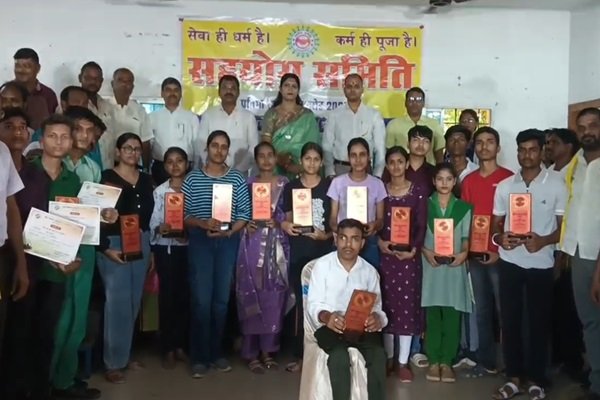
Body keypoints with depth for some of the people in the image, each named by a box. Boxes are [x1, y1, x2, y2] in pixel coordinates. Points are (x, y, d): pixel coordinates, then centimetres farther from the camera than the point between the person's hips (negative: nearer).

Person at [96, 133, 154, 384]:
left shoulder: (146, 180, 11)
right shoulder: (107, 177, -6)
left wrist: (151, 249, 13)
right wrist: (105, 248, -17)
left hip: (142, 244, 6)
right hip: (114, 244, -6)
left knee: (134, 302, 12)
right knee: (117, 302, -6)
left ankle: (124, 353, 26)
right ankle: (113, 362, 4)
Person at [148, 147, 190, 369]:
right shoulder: (159, 191, 2)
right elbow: (152, 224, -2)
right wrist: (160, 229, -23)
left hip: (189, 248, 1)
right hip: (165, 248, -1)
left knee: (185, 296, 5)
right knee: (167, 296, 1)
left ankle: (180, 345, 18)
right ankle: (168, 349, 11)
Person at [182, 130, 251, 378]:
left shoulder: (237, 178, 5)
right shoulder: (193, 178, 3)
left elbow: (244, 214, 0)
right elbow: (183, 214, -2)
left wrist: (229, 231, -14)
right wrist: (203, 223, -18)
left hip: (228, 241, 2)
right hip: (200, 241, -1)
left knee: (222, 299, 8)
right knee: (201, 299, -2)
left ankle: (216, 352, 21)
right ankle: (199, 356, 8)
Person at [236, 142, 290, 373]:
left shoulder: (285, 183, 9)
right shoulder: (248, 184, 6)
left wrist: (278, 222, -11)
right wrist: (246, 224, -13)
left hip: (277, 245, 1)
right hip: (253, 244, -1)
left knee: (274, 296, 4)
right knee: (252, 296, -3)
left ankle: (268, 350, 16)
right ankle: (252, 353, 7)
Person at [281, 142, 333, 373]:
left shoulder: (329, 187, 3)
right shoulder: (291, 187, 8)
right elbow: (288, 219, 12)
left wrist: (327, 235, -15)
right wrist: (285, 226, -10)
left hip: (323, 252, -1)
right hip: (299, 252, 1)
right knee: (301, 302, 4)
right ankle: (300, 354, 11)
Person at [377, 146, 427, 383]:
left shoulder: (418, 192, 2)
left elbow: (422, 226, -1)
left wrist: (414, 249, -15)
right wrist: (379, 241, -12)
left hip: (409, 255, -1)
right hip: (384, 254, 1)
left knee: (407, 305, 0)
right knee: (386, 304, 5)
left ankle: (403, 362, 9)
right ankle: (388, 357, 19)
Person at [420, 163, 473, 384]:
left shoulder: (464, 208, 8)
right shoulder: (424, 205, 5)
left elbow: (466, 237, 6)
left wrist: (463, 253, -12)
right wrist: (426, 252, -14)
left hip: (454, 266, 1)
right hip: (431, 264, -1)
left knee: (451, 315, 1)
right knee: (432, 314, 2)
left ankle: (447, 362, 11)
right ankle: (433, 361, 11)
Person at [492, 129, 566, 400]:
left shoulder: (556, 185, -3)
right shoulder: (504, 186, 6)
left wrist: (543, 241, -20)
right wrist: (499, 238, -12)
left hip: (541, 264, -2)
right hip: (510, 262, 3)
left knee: (539, 322, 6)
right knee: (510, 320, 6)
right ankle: (514, 377, 19)